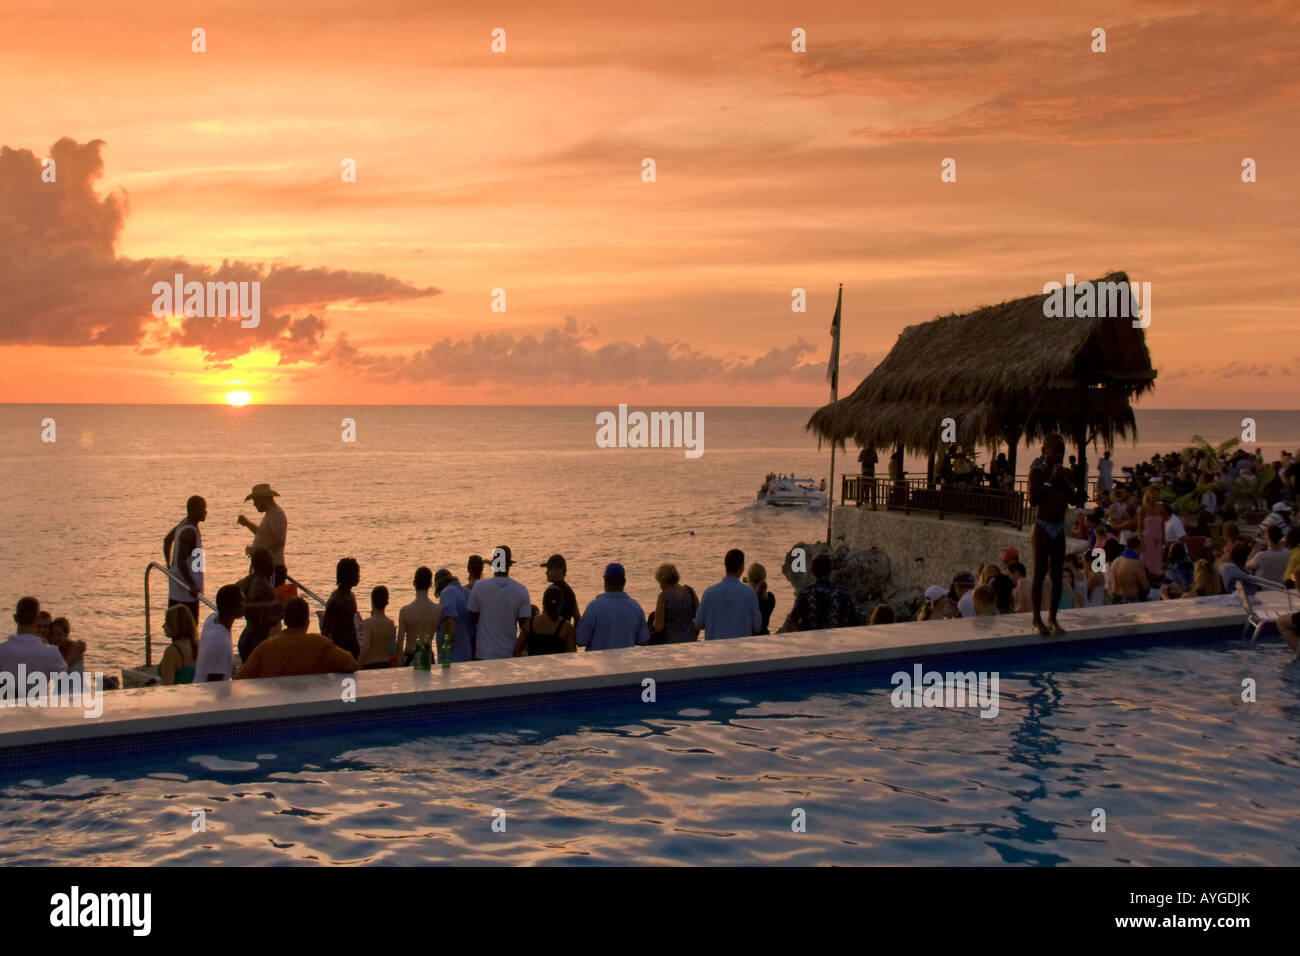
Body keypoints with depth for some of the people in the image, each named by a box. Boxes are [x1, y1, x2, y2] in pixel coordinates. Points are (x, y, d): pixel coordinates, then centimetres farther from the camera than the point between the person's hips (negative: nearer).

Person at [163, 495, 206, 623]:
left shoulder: (184, 524, 8)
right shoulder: (190, 532, -21)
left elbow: (167, 540, 25)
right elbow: (181, 561, -27)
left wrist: (169, 566, 29)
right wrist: (192, 585, -29)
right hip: (186, 588, -10)